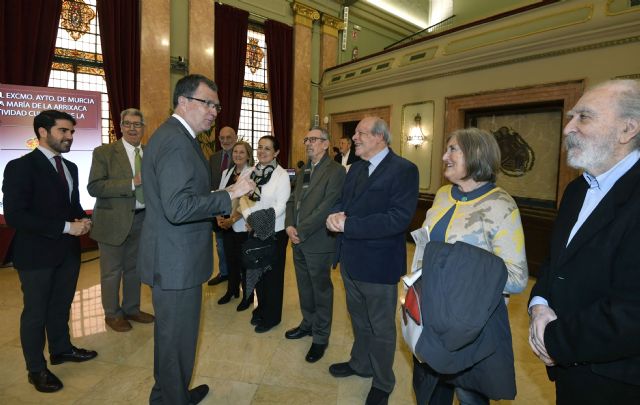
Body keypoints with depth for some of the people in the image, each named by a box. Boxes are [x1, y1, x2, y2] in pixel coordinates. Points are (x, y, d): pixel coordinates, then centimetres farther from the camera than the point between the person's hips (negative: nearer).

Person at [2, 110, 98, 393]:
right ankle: (36, 369, 26)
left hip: (68, 251, 7)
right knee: (36, 312, 9)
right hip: (37, 253, -6)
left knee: (62, 306, 20)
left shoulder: (70, 167, 11)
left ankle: (61, 349, 39)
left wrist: (83, 220, -4)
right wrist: (66, 227, -23)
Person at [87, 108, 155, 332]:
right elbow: (94, 187, -17)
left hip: (142, 219, 5)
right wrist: (132, 183, -25)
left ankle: (132, 309, 36)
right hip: (114, 221, -4)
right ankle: (112, 314, 29)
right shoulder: (104, 152, -7)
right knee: (111, 271, 9)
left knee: (134, 268, 18)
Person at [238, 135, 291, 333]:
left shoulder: (282, 175, -12)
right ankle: (261, 308, 41)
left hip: (274, 232, -5)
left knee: (273, 274, 9)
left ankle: (272, 316, 28)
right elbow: (243, 197, 3)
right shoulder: (251, 172, 2)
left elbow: (281, 205, -16)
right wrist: (248, 216, -15)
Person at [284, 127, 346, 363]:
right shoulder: (304, 171, 14)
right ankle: (308, 324, 41)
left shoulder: (335, 171, -12)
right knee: (304, 287, 20)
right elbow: (292, 199, 14)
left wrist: (301, 232, -18)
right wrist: (289, 226, -3)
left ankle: (321, 337, 24)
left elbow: (327, 207, -20)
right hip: (298, 241, 7)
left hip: (318, 242, -7)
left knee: (321, 290, 7)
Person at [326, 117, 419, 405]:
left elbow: (399, 218, -26)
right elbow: (343, 200, 11)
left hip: (378, 262, -7)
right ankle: (360, 363, 50)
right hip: (351, 258, 7)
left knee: (381, 327, 13)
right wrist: (336, 214, -14)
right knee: (359, 318, 26)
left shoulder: (403, 170, -17)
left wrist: (348, 224, -26)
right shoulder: (356, 168, 9)